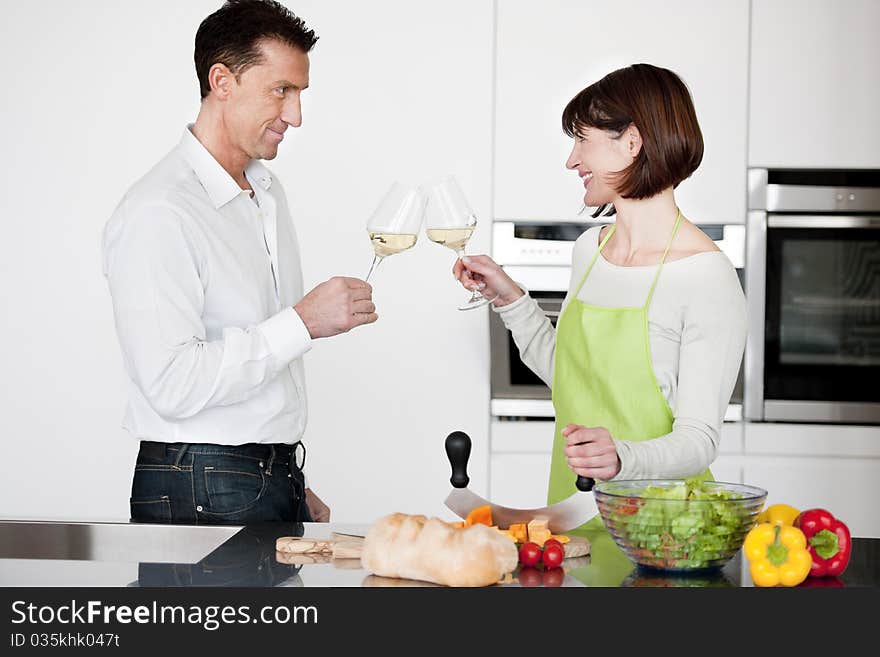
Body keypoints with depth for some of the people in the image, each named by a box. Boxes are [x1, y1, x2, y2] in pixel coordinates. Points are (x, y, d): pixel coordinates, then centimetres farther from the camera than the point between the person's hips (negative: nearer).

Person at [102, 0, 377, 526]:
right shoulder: (158, 212, -16)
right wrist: (303, 323, -20)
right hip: (203, 497, -8)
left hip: (277, 477, 8)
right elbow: (173, 385, -24)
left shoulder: (269, 192, 14)